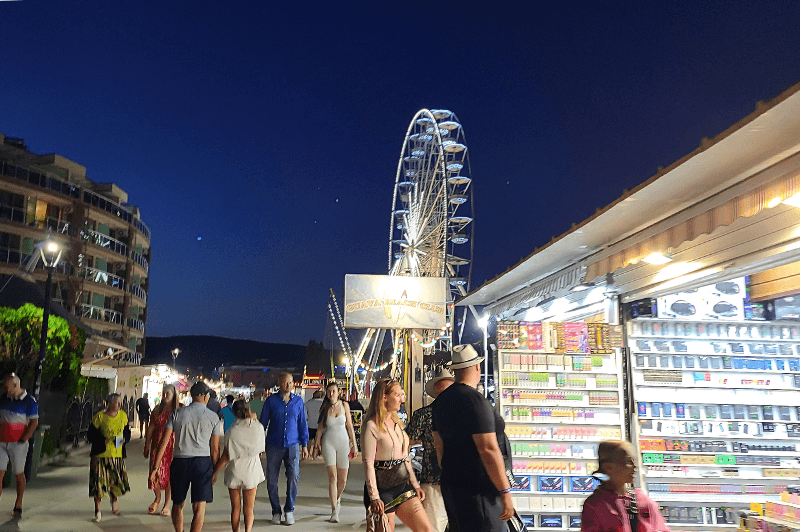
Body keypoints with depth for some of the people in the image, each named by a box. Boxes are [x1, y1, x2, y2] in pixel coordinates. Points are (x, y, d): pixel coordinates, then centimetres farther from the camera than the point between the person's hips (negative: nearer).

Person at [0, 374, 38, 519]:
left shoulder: (29, 401, -6)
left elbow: (34, 423, -8)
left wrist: (22, 441, -13)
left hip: (18, 443, -4)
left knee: (19, 474, 6)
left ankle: (18, 506, 18)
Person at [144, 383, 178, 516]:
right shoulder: (157, 409, 8)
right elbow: (151, 428, 11)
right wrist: (146, 447, 10)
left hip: (172, 445, -3)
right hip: (157, 445, 3)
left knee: (170, 475, 1)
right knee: (156, 473, -3)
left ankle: (166, 505, 16)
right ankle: (157, 498, 25)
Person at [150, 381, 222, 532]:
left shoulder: (177, 414, 7)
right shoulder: (213, 417, 3)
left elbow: (164, 441, 3)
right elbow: (215, 449, 3)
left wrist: (155, 467, 6)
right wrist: (215, 471, 14)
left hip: (179, 461, 3)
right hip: (202, 462, -2)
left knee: (178, 505, 19)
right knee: (199, 508, -1)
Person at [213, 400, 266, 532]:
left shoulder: (232, 431, -12)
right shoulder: (258, 427, -10)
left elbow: (225, 457, -10)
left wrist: (214, 472, 4)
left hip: (234, 471, 0)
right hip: (251, 471, 1)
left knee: (235, 508, 15)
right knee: (248, 508, 11)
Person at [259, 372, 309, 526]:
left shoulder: (298, 401, 6)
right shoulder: (271, 400, 1)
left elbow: (303, 424, 11)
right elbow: (263, 422, 5)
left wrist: (304, 445, 8)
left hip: (292, 445, 0)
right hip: (274, 445, 0)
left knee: (294, 476, -11)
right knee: (272, 479, 2)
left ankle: (289, 510, 5)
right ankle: (276, 512, 17)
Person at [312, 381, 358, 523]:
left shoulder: (344, 405, 3)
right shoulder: (324, 408, 2)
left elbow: (349, 425, 5)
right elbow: (320, 429, 8)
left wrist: (354, 444, 3)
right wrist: (316, 446, 7)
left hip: (343, 443, 1)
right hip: (328, 443, -1)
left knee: (342, 480, 4)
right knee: (332, 477, -11)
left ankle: (337, 498, 35)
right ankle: (334, 511, -6)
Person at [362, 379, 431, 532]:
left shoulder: (397, 422, 13)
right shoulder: (372, 426, -12)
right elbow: (368, 464, -15)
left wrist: (415, 484, 13)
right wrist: (374, 497, -18)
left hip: (402, 485, 7)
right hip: (383, 488, -7)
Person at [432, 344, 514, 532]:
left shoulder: (441, 400, 8)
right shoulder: (475, 400, -17)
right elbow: (488, 449, -21)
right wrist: (505, 491, -17)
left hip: (450, 485, 9)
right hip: (477, 488, -8)